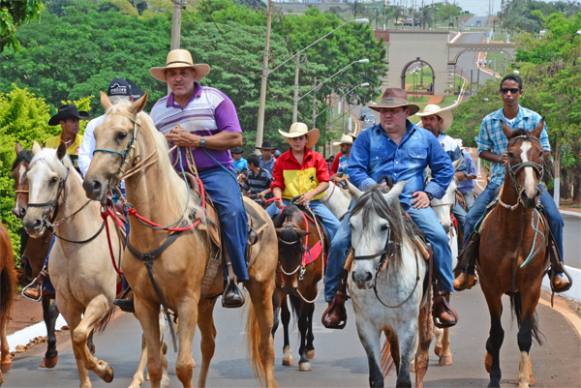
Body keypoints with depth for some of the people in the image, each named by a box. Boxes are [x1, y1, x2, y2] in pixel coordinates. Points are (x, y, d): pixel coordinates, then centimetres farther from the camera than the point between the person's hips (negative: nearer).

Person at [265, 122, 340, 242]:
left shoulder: (317, 158, 3)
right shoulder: (281, 160, 4)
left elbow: (324, 182, -1)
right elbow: (277, 184, 3)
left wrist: (311, 194, -18)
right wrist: (278, 198, -19)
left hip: (312, 201, 0)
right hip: (287, 201, 0)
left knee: (335, 225, -18)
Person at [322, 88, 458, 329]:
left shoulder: (424, 138, 13)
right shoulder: (367, 138, 9)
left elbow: (444, 169, 19)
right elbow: (354, 170, 3)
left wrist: (429, 192, 4)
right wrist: (375, 188, -13)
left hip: (411, 204, 0)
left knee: (439, 237, -24)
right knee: (340, 241, -16)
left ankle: (442, 297, -11)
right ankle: (335, 299, -1)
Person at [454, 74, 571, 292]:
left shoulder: (534, 119, 1)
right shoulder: (489, 121, 3)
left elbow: (545, 151, 5)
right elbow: (482, 151, 9)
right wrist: (500, 158, -11)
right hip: (499, 180, 1)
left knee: (554, 217, -20)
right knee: (472, 218, -15)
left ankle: (557, 268, -4)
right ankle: (467, 270, 0)